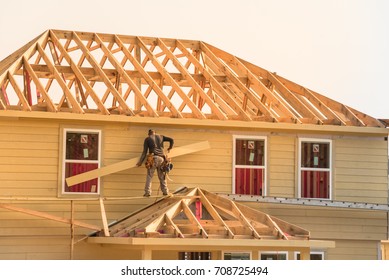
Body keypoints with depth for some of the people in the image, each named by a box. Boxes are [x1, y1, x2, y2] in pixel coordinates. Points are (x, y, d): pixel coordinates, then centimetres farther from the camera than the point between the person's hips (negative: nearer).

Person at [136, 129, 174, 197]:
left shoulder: (147, 139, 11)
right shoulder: (161, 137, 20)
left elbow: (145, 152, 2)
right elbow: (171, 140, 15)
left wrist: (140, 162, 0)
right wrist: (170, 148, 33)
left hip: (153, 158, -3)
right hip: (161, 158, 3)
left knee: (149, 176, -3)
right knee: (162, 176, 14)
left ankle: (147, 192, -14)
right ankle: (165, 191, 12)